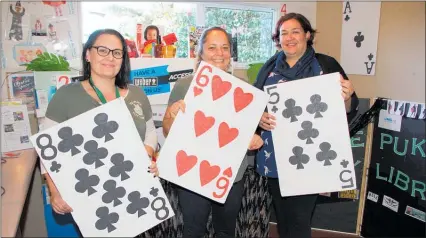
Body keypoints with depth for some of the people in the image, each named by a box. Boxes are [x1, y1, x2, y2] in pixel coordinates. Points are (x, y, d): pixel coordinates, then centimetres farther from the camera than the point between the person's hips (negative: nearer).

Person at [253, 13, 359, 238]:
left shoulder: (326, 65, -2)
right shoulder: (269, 67, 7)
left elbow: (347, 111, -1)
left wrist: (346, 98, -22)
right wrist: (258, 117, -12)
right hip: (274, 157, 3)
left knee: (300, 220, 4)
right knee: (282, 217, 18)